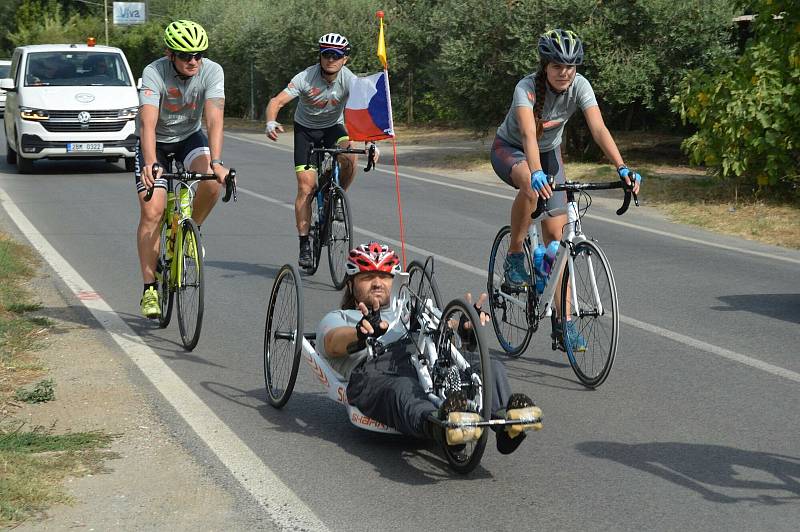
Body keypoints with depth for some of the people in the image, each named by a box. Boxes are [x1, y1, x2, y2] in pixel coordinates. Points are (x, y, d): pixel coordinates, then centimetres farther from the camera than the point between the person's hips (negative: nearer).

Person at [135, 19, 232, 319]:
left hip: (189, 137, 2)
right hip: (155, 141, -2)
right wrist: (151, 165, -55)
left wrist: (215, 162, -48)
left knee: (213, 182, -29)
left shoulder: (212, 72, -23)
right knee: (151, 212, -14)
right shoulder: (154, 73, -28)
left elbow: (214, 120, -33)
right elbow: (148, 123, -39)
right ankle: (149, 289, -6)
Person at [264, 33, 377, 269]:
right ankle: (304, 245, -1)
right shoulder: (306, 78, -25)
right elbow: (277, 101, -32)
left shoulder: (349, 80, -22)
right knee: (306, 188, -10)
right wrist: (271, 122, -54)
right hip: (305, 129, -1)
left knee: (349, 157, -32)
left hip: (333, 127, 1)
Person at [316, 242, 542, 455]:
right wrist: (361, 334, -24)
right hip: (376, 373, -4)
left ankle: (505, 419, -56)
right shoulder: (338, 318, 32)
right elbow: (335, 341, 3)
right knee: (404, 391, -42)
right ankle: (437, 424, -76)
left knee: (492, 367, -25)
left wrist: (467, 328, -9)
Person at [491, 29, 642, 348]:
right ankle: (514, 258, -17)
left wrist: (622, 168, -46)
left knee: (556, 232, -6)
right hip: (509, 150, -4)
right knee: (532, 186, -40)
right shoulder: (527, 88, -31)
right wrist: (536, 173, -64)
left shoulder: (579, 86, -21)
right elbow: (528, 134, -46)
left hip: (548, 153, 4)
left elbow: (599, 129, -31)